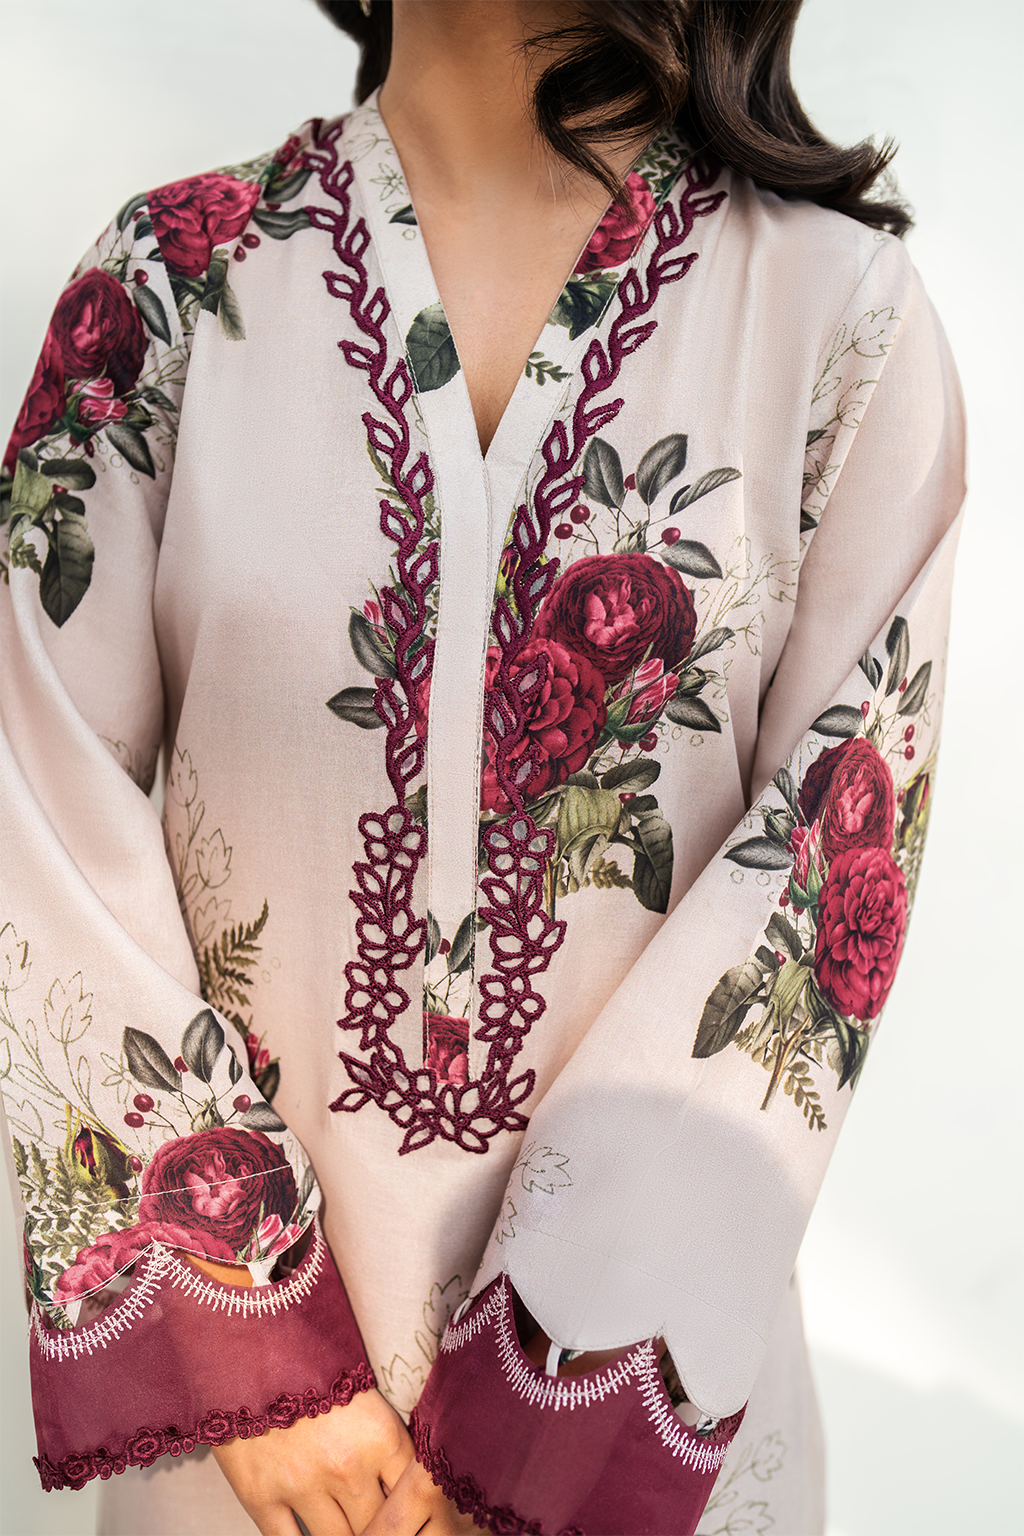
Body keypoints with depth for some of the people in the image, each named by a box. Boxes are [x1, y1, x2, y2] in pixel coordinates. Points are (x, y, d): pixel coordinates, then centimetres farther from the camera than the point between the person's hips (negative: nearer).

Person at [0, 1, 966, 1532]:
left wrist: (550, 1395, -13)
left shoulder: (836, 299, -7)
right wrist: (253, 1342, -11)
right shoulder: (175, 273, -4)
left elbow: (843, 845, -11)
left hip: (641, 1307, 0)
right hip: (245, 1246, 1)